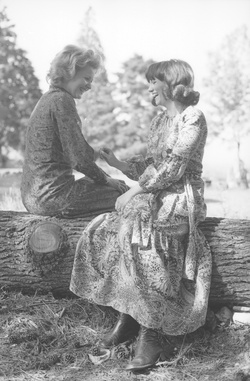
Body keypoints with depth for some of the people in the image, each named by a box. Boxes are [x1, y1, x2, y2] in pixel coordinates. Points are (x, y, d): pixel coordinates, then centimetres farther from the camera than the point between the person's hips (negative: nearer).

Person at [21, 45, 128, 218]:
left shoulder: (48, 99, 17)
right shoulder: (62, 100, -13)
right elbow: (79, 157, -17)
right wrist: (105, 179, -2)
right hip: (52, 196, -10)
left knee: (120, 185, 22)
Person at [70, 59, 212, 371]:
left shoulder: (192, 118, -7)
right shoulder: (159, 121, 19)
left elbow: (172, 168, -16)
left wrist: (132, 192, -14)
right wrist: (117, 163, 5)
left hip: (182, 198, -8)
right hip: (154, 198, 8)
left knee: (139, 232, -34)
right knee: (103, 232, -15)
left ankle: (152, 334, -29)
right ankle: (127, 317, -12)